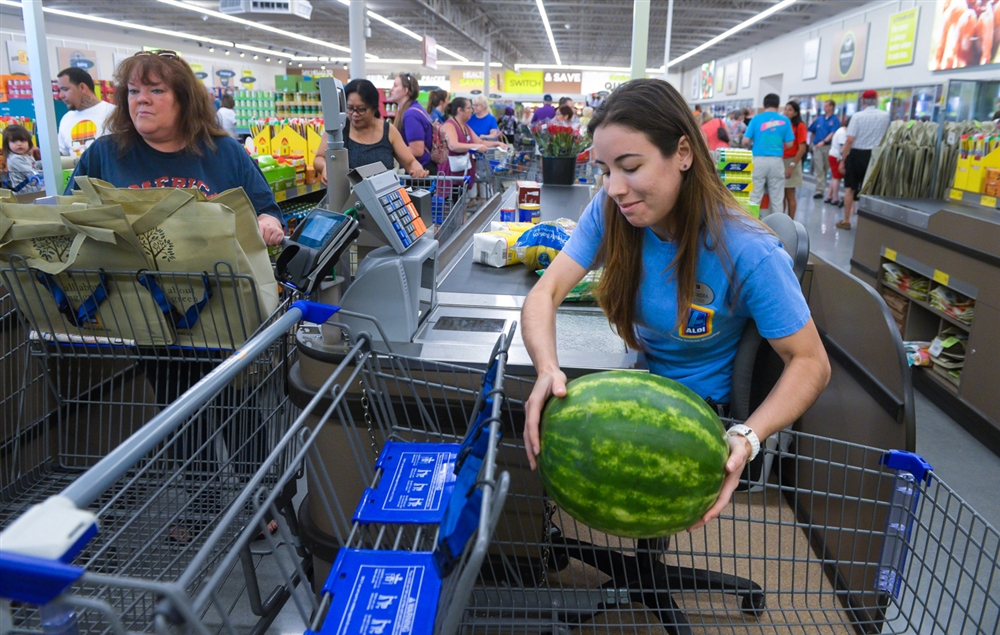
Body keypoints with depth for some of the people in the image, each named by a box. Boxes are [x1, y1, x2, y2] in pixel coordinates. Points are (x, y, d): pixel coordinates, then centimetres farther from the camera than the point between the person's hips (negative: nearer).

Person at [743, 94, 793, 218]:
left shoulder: (756, 118, 1)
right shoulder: (785, 120, 3)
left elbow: (745, 141, -1)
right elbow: (789, 144, 4)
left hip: (759, 160, -1)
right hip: (776, 161, 1)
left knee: (755, 196, 3)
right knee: (777, 198, 7)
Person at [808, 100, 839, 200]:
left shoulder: (835, 120, 0)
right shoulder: (818, 119, 11)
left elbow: (833, 133, -11)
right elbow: (811, 131, 21)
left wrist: (824, 141, -22)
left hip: (828, 146, -3)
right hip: (817, 146, 3)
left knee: (828, 169, 6)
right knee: (818, 169, -4)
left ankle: (830, 191, 16)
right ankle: (819, 190, -6)